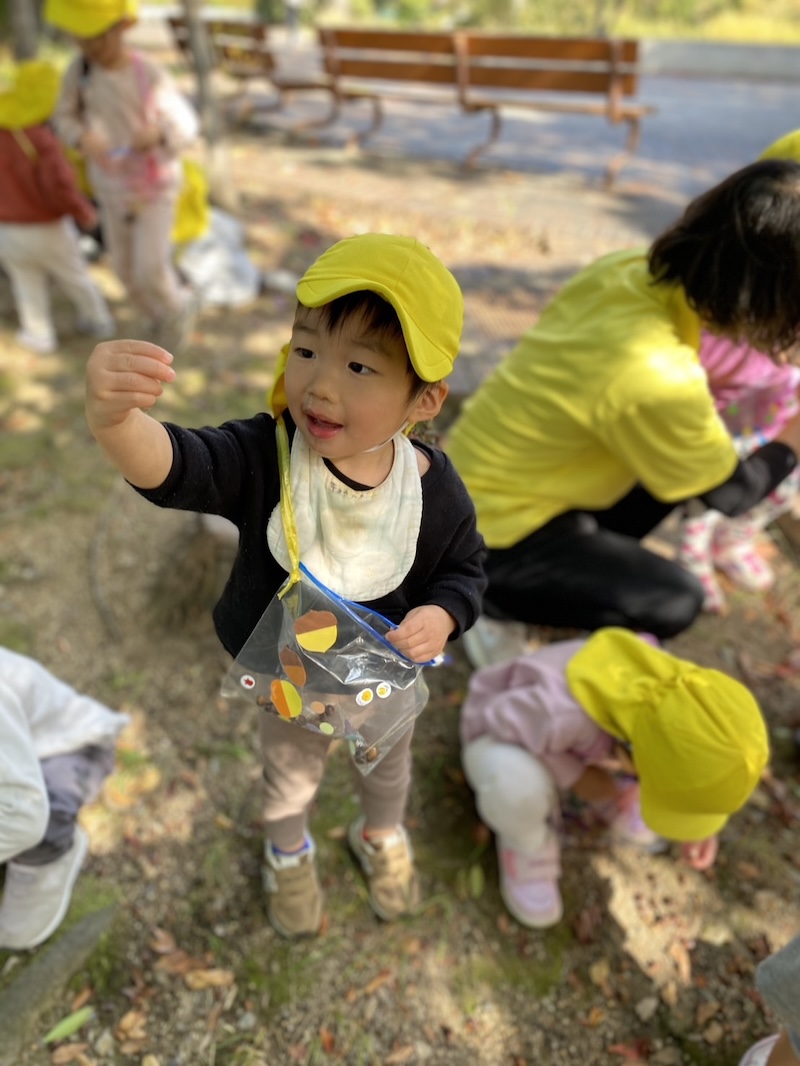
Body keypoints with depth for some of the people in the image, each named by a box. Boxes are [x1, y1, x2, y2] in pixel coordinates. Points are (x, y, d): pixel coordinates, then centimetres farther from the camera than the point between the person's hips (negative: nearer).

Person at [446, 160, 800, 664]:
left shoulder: (630, 266, -12)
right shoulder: (658, 379, -33)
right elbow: (731, 493, -12)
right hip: (490, 536, -8)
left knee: (682, 458, 10)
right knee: (677, 603, -6)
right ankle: (491, 603, 0)